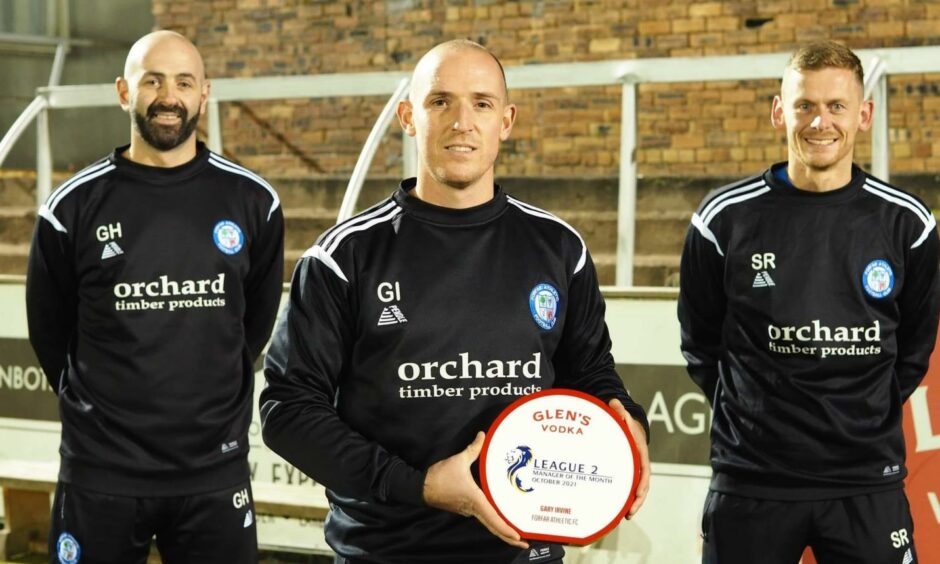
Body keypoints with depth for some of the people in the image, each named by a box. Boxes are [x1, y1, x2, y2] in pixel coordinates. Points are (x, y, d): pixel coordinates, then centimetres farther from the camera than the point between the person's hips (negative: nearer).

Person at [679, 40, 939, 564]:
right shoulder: (725, 218, -3)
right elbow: (701, 343, 8)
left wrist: (867, 419, 9)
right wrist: (748, 417, 6)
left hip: (869, 485, 1)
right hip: (751, 479, 0)